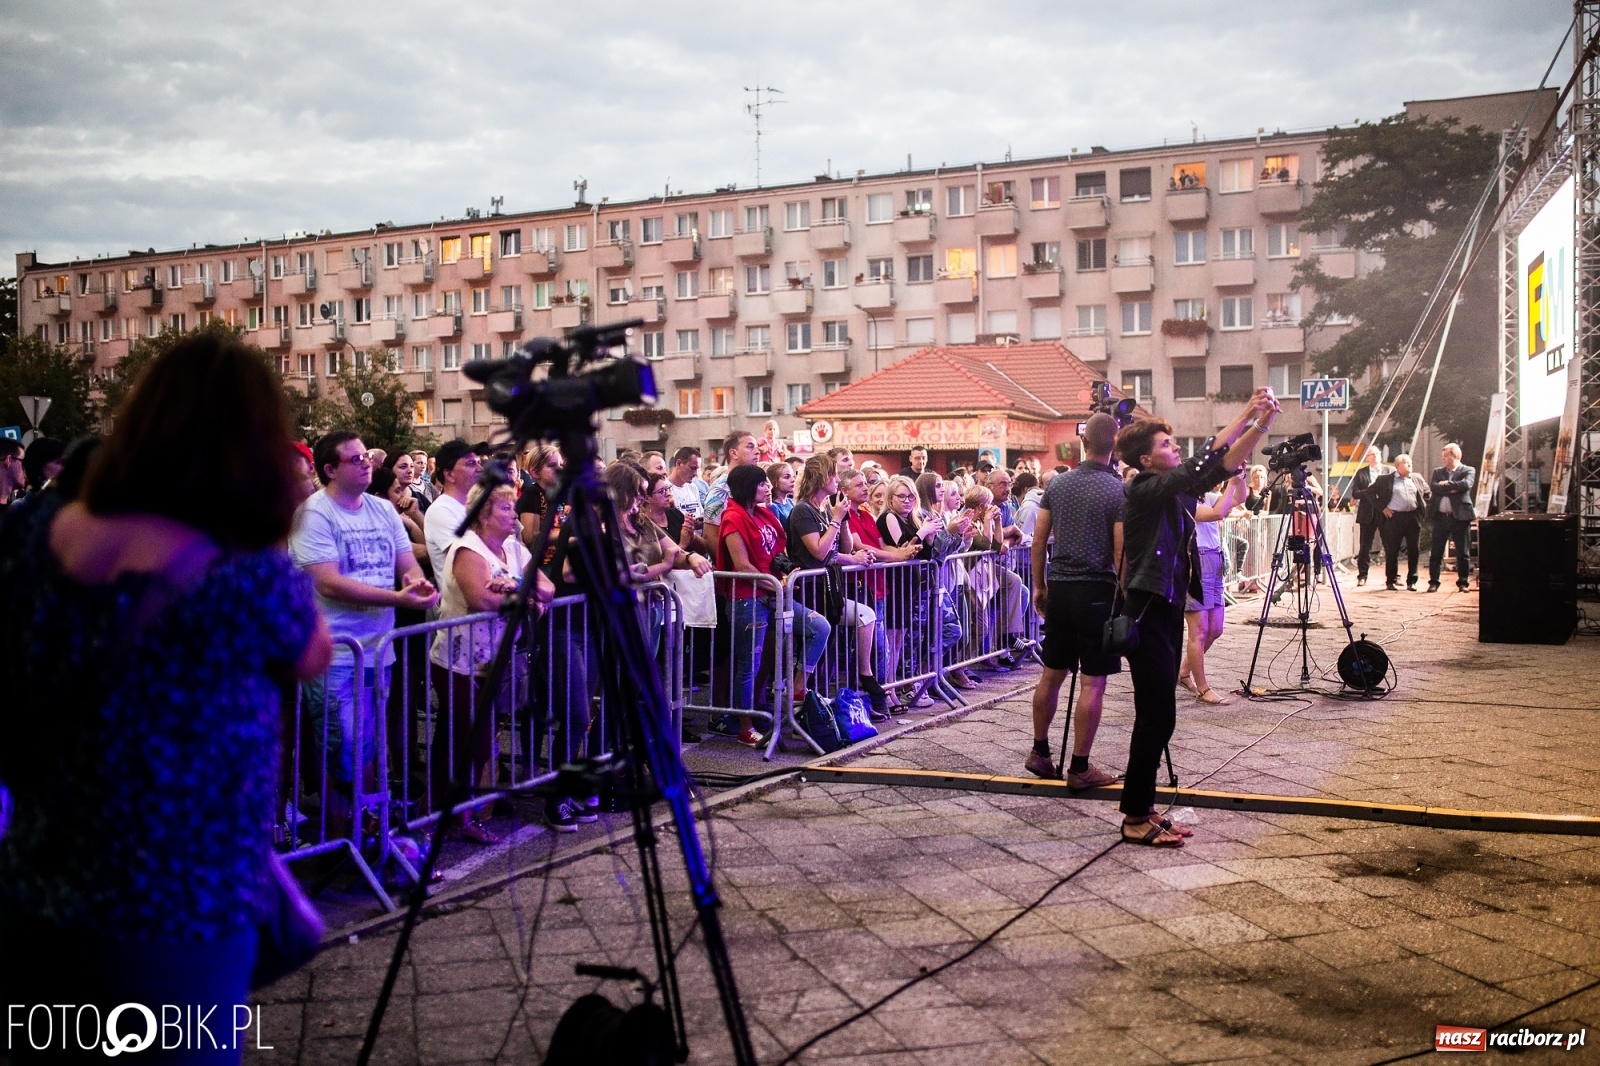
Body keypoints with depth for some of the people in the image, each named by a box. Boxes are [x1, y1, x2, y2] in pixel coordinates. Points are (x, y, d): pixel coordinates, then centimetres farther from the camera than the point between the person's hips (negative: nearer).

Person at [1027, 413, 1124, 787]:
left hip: (1058, 588, 5)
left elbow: (1039, 540, 6)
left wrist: (1039, 586, 16)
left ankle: (1039, 752, 25)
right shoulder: (1119, 492, -10)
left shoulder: (1057, 484, 4)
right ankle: (1080, 767, 5)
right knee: (1092, 682, 1)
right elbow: (1121, 553, -12)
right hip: (1098, 591, -5)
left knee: (1051, 674, 15)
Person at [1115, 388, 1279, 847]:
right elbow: (1200, 466, -23)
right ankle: (1136, 819, 1)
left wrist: (1261, 425, -4)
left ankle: (1143, 809, 19)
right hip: (1147, 614, -9)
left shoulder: (1178, 488, 11)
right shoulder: (1145, 489, -12)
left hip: (1169, 612, 9)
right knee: (1156, 717, -7)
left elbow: (1224, 465, 8)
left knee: (1158, 717, 11)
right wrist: (1245, 415, -21)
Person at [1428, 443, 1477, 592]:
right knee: (1436, 552, 2)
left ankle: (1463, 583, 12)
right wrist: (1451, 489, -11)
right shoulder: (1438, 471, 13)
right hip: (1440, 516, 3)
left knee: (1463, 553, 3)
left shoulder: (1468, 471, 3)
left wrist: (1446, 484, -7)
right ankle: (1433, 582, 8)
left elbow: (1466, 485, -16)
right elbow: (1433, 487, -4)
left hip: (1460, 516, -3)